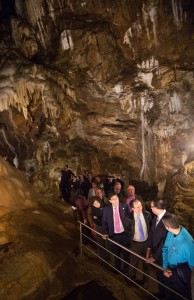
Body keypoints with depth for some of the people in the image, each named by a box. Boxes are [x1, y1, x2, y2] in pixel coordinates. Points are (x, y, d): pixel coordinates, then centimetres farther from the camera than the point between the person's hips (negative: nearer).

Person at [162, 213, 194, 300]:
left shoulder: (186, 243, -38)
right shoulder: (171, 233, -19)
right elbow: (165, 249, -3)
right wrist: (165, 267, -8)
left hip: (181, 274, -5)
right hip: (170, 269, 6)